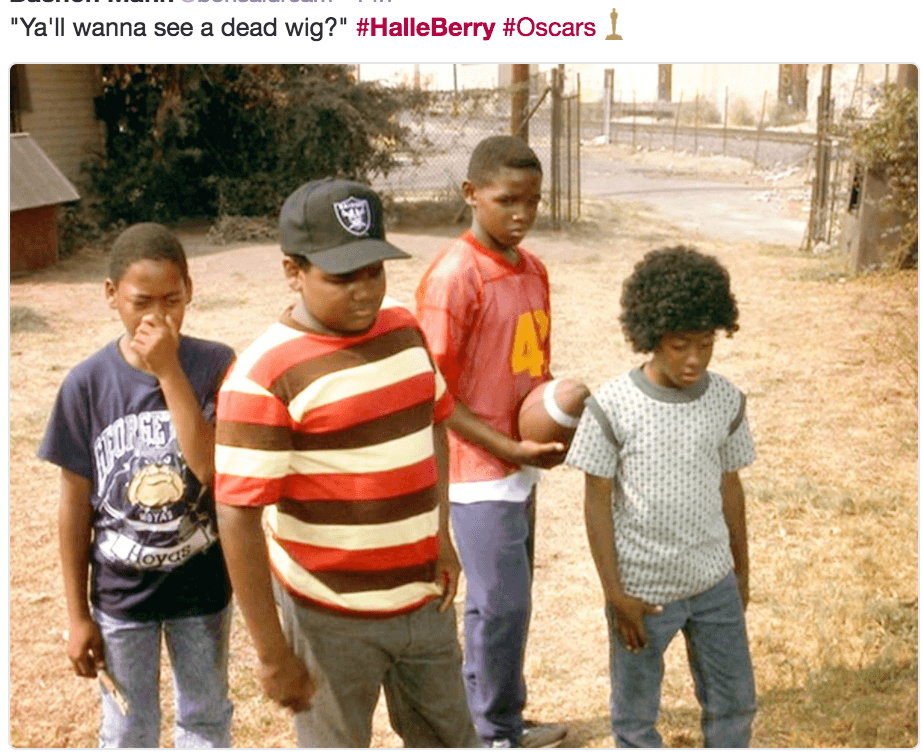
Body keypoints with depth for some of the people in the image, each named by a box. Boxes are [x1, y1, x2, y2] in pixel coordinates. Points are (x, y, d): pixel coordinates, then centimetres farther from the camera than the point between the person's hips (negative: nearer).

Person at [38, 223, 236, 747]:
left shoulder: (215, 366, -15)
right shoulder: (88, 383, -12)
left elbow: (214, 471, -26)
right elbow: (76, 504, -5)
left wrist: (169, 370, -29)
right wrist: (78, 613, -1)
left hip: (202, 585, 0)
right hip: (120, 592, 0)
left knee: (207, 722, 20)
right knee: (128, 733, 18)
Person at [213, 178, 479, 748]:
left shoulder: (404, 330, 0)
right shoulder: (265, 378, -20)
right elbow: (238, 518, -20)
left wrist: (441, 535, 9)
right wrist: (274, 654, -17)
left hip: (425, 598, 6)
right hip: (331, 619, -6)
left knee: (450, 738, 23)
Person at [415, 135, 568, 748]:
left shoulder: (534, 270, 7)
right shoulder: (453, 277, -17)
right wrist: (508, 448, -19)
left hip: (522, 464, 8)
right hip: (480, 469, -7)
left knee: (510, 600, 17)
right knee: (501, 605, -1)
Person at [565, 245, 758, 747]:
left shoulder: (727, 402, -5)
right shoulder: (611, 406, -16)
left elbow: (729, 487, 6)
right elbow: (598, 502, -10)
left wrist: (742, 571, 13)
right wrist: (615, 593, -10)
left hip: (715, 584, 3)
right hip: (641, 588, -3)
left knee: (735, 703, 16)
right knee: (635, 712, 14)